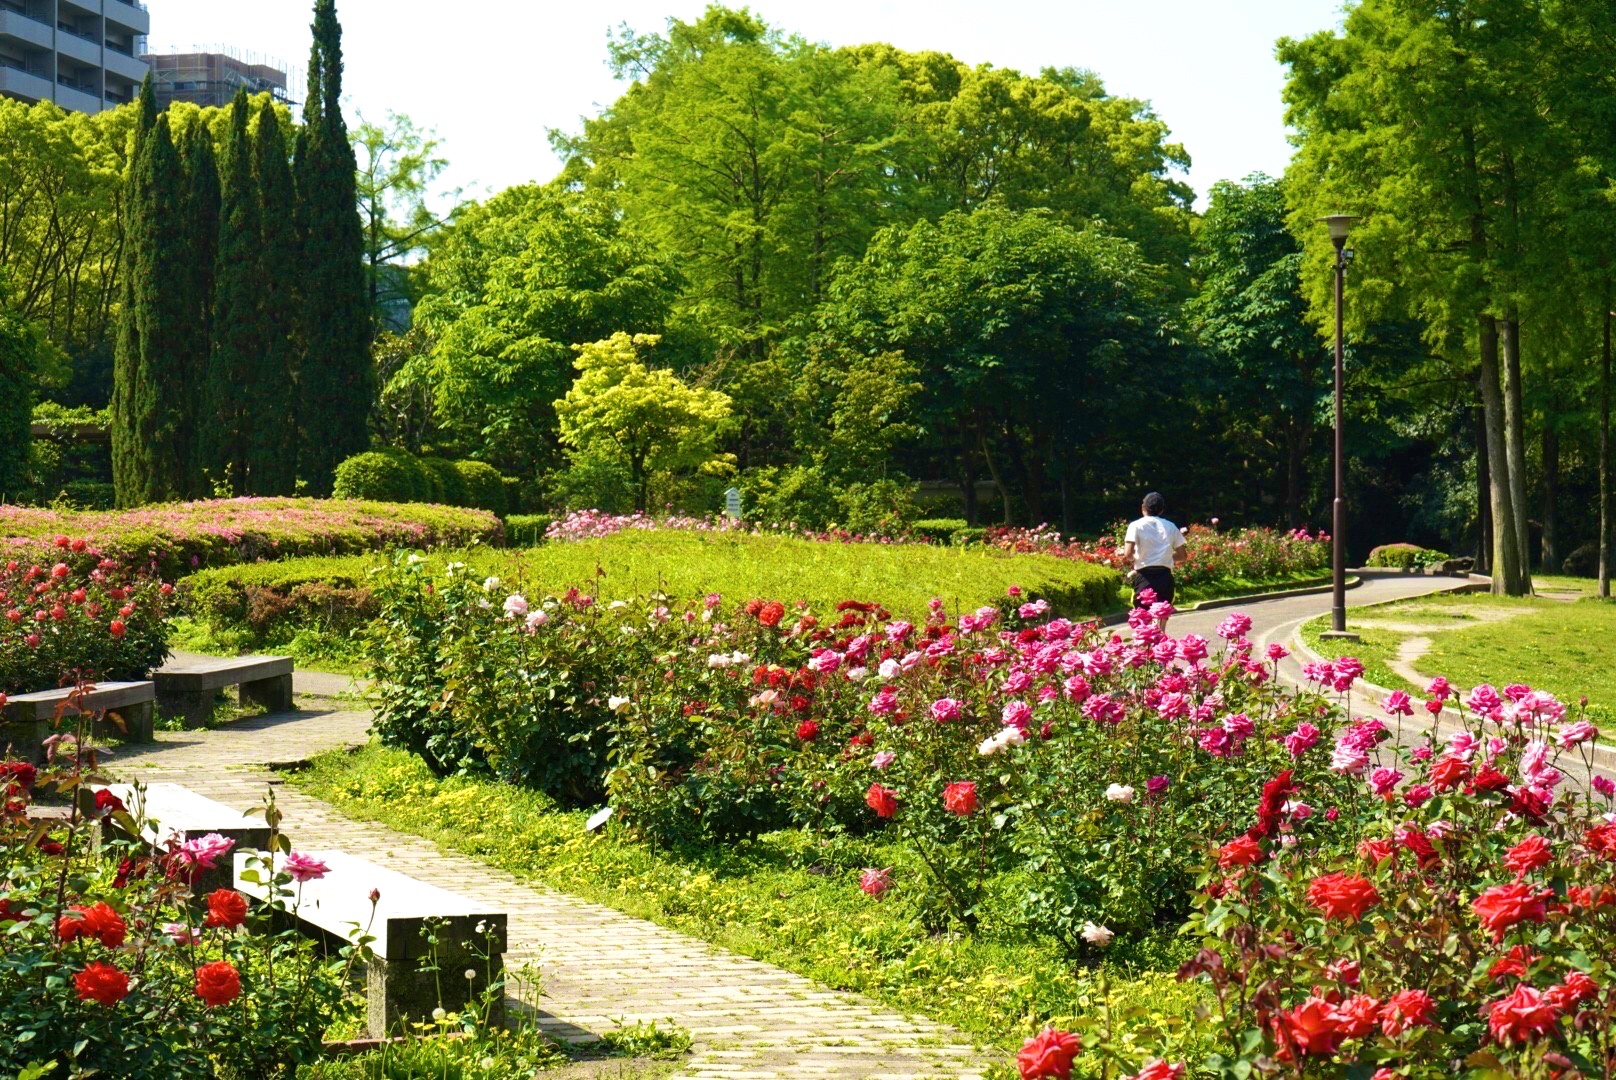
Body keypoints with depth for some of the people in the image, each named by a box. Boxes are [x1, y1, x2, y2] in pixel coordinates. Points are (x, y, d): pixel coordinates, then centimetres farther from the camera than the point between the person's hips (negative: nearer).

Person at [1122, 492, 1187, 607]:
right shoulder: (1171, 527, 11)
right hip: (1165, 577, 3)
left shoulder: (1136, 525, -1)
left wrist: (1134, 558, 10)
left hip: (1145, 577, -3)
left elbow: (1128, 554, -12)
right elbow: (1182, 555, 13)